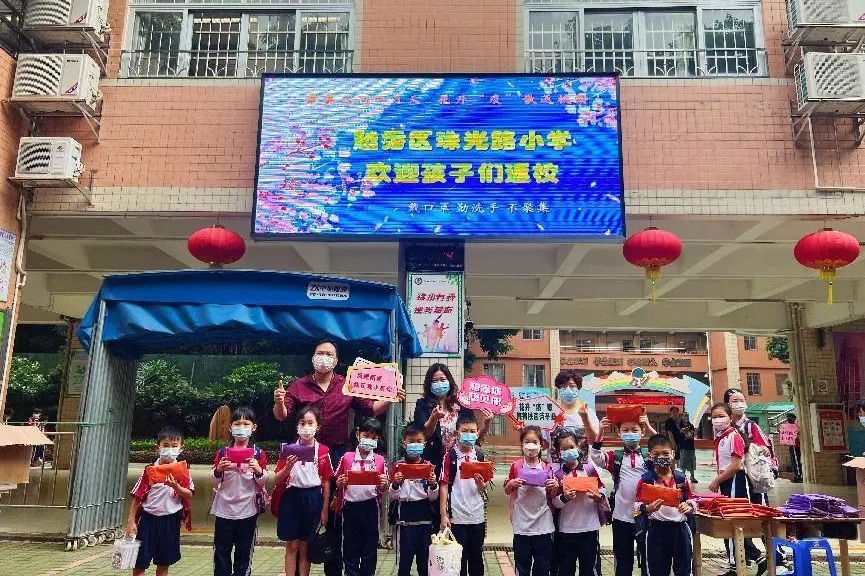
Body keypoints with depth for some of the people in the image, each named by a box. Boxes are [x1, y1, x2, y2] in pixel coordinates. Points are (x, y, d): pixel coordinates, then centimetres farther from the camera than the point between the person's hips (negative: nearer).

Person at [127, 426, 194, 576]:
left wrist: (175, 486, -24)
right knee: (140, 562, 6)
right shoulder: (149, 470, -4)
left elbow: (189, 495, -7)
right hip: (149, 518, -1)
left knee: (164, 563, 12)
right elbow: (137, 496, -1)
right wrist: (131, 521, -4)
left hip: (170, 520, 1)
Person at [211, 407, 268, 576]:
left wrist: (258, 470, -20)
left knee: (244, 551, 8)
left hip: (247, 510, -1)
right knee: (221, 550, 9)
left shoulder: (258, 453, -2)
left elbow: (263, 482, 0)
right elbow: (215, 482, 5)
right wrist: (219, 470, -15)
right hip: (224, 509, 1)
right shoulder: (222, 452, 1)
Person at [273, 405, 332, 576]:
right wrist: (289, 466, -21)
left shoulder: (323, 451, -3)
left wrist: (324, 510, 1)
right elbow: (276, 480, -3)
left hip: (313, 499, 0)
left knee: (305, 546, 9)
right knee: (292, 545, 6)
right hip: (291, 497, 0)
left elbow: (326, 483, 1)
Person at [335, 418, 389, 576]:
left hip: (370, 507, 0)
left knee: (370, 546, 9)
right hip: (350, 506, 0)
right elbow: (338, 485, 7)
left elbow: (383, 490, 7)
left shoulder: (380, 460, 1)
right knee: (350, 546, 10)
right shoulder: (347, 458, -1)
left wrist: (384, 484, -14)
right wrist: (340, 483, -14)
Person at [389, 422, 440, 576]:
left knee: (425, 557, 7)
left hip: (425, 517, 1)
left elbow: (433, 498, 4)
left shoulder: (429, 466, 4)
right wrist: (396, 484, -16)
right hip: (405, 515, -1)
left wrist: (433, 484, -14)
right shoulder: (397, 466, 1)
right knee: (404, 556, 4)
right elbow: (392, 496, 2)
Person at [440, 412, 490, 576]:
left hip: (478, 516, 3)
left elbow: (484, 488, 9)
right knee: (457, 559, 5)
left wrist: (480, 483, -14)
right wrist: (443, 515, -11)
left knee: (476, 558, 13)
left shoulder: (480, 456, 5)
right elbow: (444, 485, -7)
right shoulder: (450, 455, -5)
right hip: (457, 516, -3)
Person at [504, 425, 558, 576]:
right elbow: (507, 491, 6)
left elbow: (550, 495, 8)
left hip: (543, 524, 1)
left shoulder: (547, 468, 1)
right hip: (522, 524, -1)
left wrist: (555, 487, -13)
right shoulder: (516, 466, -3)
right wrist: (511, 484, -15)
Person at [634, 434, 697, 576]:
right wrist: (648, 508, -29)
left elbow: (692, 501, 9)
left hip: (680, 528, 2)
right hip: (656, 530, -2)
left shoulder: (682, 478, 3)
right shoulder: (646, 480, -6)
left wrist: (689, 507, -13)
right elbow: (638, 507, -9)